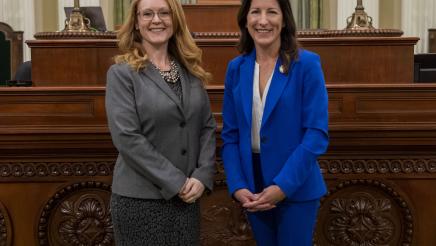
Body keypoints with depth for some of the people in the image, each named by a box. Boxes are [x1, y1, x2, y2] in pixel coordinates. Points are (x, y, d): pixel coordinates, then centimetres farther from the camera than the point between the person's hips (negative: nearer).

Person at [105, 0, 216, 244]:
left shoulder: (191, 71, 8)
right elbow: (127, 138, -14)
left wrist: (203, 176, -8)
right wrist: (176, 182, -16)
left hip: (187, 197, 4)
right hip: (140, 198, -4)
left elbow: (208, 127, 7)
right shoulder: (122, 73, -6)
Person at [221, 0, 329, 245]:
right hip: (253, 185, 4)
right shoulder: (236, 68, 3)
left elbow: (317, 133, -12)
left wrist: (283, 185, -18)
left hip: (297, 187, -4)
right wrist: (237, 186, -8)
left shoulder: (307, 64, -9)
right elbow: (230, 134, 4)